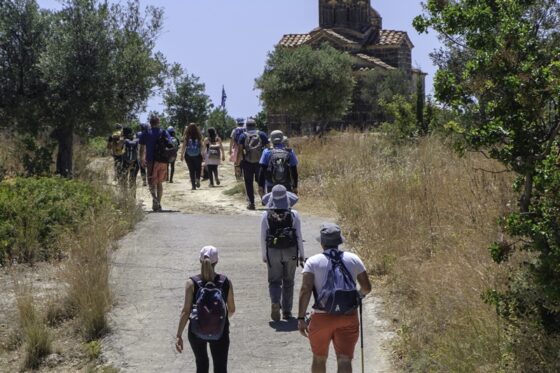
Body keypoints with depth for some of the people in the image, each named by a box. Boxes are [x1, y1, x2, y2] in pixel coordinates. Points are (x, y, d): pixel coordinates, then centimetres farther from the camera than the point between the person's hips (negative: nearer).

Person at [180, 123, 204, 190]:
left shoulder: (186, 137, -4)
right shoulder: (198, 137, -2)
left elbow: (184, 146, -4)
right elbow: (201, 146, -1)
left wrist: (182, 155, 2)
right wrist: (202, 154, 8)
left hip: (188, 156, 0)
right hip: (197, 155, 0)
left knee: (191, 170, 5)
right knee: (198, 168, 14)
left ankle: (193, 185, 2)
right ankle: (197, 179, -10)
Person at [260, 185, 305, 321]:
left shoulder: (266, 215, -6)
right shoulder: (294, 215, -6)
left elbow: (263, 237, -2)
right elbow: (299, 236, -3)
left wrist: (264, 255, 9)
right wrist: (302, 254, 7)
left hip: (273, 252, -1)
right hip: (291, 252, 1)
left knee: (274, 281, 9)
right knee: (288, 282, 14)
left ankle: (275, 302, -18)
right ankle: (287, 311, 17)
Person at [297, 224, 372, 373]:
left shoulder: (313, 261, -3)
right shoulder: (353, 259, 3)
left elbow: (305, 290, -13)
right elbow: (367, 288, 6)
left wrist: (301, 318, -13)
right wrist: (359, 293, 29)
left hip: (321, 317, 0)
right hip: (348, 318, 1)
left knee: (319, 358, 20)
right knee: (344, 360, -4)